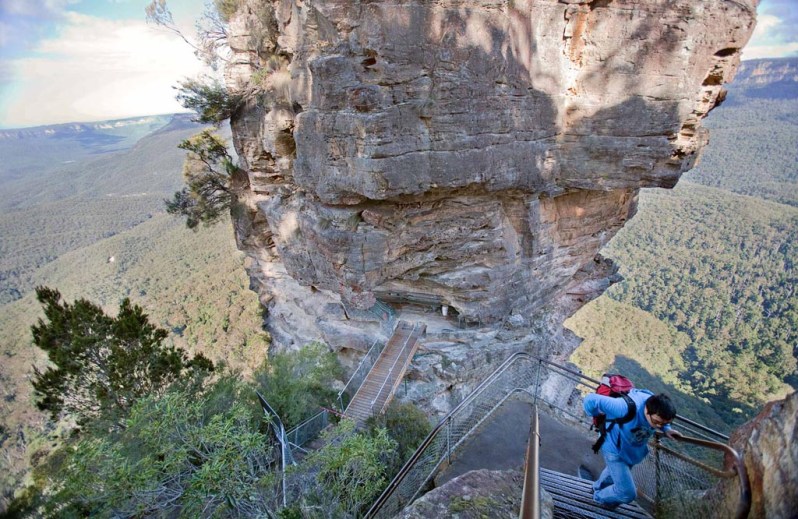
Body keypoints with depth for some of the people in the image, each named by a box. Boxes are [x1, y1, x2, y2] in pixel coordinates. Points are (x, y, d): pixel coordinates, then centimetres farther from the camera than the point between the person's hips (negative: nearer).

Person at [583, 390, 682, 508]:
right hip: (615, 449, -7)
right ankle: (600, 496, 29)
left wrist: (666, 429, -14)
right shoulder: (626, 408, -44)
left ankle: (598, 487, 65)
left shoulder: (658, 408, -24)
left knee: (614, 472, 33)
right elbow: (591, 400, -39)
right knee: (628, 493, -3)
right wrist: (598, 415, -18)